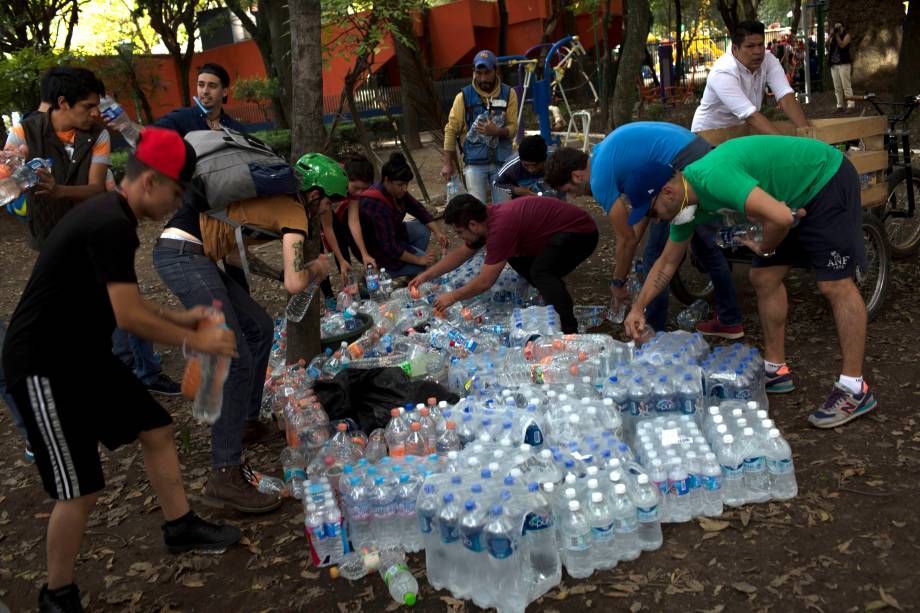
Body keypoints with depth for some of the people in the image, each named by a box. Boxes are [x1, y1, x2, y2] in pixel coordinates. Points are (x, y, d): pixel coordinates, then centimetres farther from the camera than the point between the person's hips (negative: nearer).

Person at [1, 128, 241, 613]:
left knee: (156, 429, 15)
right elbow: (129, 317, -25)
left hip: (83, 356, 10)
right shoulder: (111, 225, -24)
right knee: (81, 490, -3)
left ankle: (180, 527, 30)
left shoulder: (108, 216, 9)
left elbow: (121, 300, 18)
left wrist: (180, 318, 10)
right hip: (44, 368, -10)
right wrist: (195, 341, -14)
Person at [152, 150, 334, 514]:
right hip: (184, 255, -10)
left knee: (260, 327, 19)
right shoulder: (294, 212, -6)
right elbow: (294, 284, -16)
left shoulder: (274, 195, 19)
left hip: (190, 254, 10)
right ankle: (224, 477, -13)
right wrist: (315, 270, 7)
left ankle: (247, 422, 30)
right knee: (237, 361, -14)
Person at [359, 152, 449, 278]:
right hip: (376, 250, -9)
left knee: (423, 230, -1)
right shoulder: (376, 205, -35)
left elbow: (419, 210, 2)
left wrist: (438, 232, -11)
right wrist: (417, 260, -27)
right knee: (425, 262, -17)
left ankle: (411, 277, 8)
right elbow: (388, 247, -34)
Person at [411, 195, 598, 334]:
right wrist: (426, 276, 12)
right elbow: (460, 254, 15)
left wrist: (452, 297, -10)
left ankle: (570, 333, -28)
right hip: (562, 231, 10)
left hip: (581, 231, -10)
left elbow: (485, 282, -24)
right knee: (515, 256, 16)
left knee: (540, 271, -29)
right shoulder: (488, 217, 0)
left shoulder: (500, 227, -29)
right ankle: (554, 292, 22)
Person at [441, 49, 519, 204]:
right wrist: (448, 163, -6)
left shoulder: (508, 94, 1)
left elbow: (513, 127, -1)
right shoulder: (464, 96, -2)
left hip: (502, 162, 1)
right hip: (475, 163, -1)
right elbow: (451, 130, -1)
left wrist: (496, 131, -24)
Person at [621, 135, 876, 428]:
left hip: (827, 180, -9)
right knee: (763, 278, 6)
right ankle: (775, 370, 16)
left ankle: (855, 390, -7)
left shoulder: (713, 177, -33)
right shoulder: (686, 204, -2)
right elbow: (667, 262, 10)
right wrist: (638, 308, 8)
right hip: (796, 196, 9)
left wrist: (764, 248, -18)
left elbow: (781, 217, -40)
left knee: (834, 284, -12)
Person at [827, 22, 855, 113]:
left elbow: (842, 45, -11)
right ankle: (839, 106, 6)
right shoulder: (832, 37, 19)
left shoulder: (846, 35, 5)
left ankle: (851, 105, -11)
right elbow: (826, 45, 3)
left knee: (846, 86, -10)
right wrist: (831, 35, -5)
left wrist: (837, 35, -10)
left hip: (844, 63, -5)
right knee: (837, 87, 3)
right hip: (833, 64, 5)